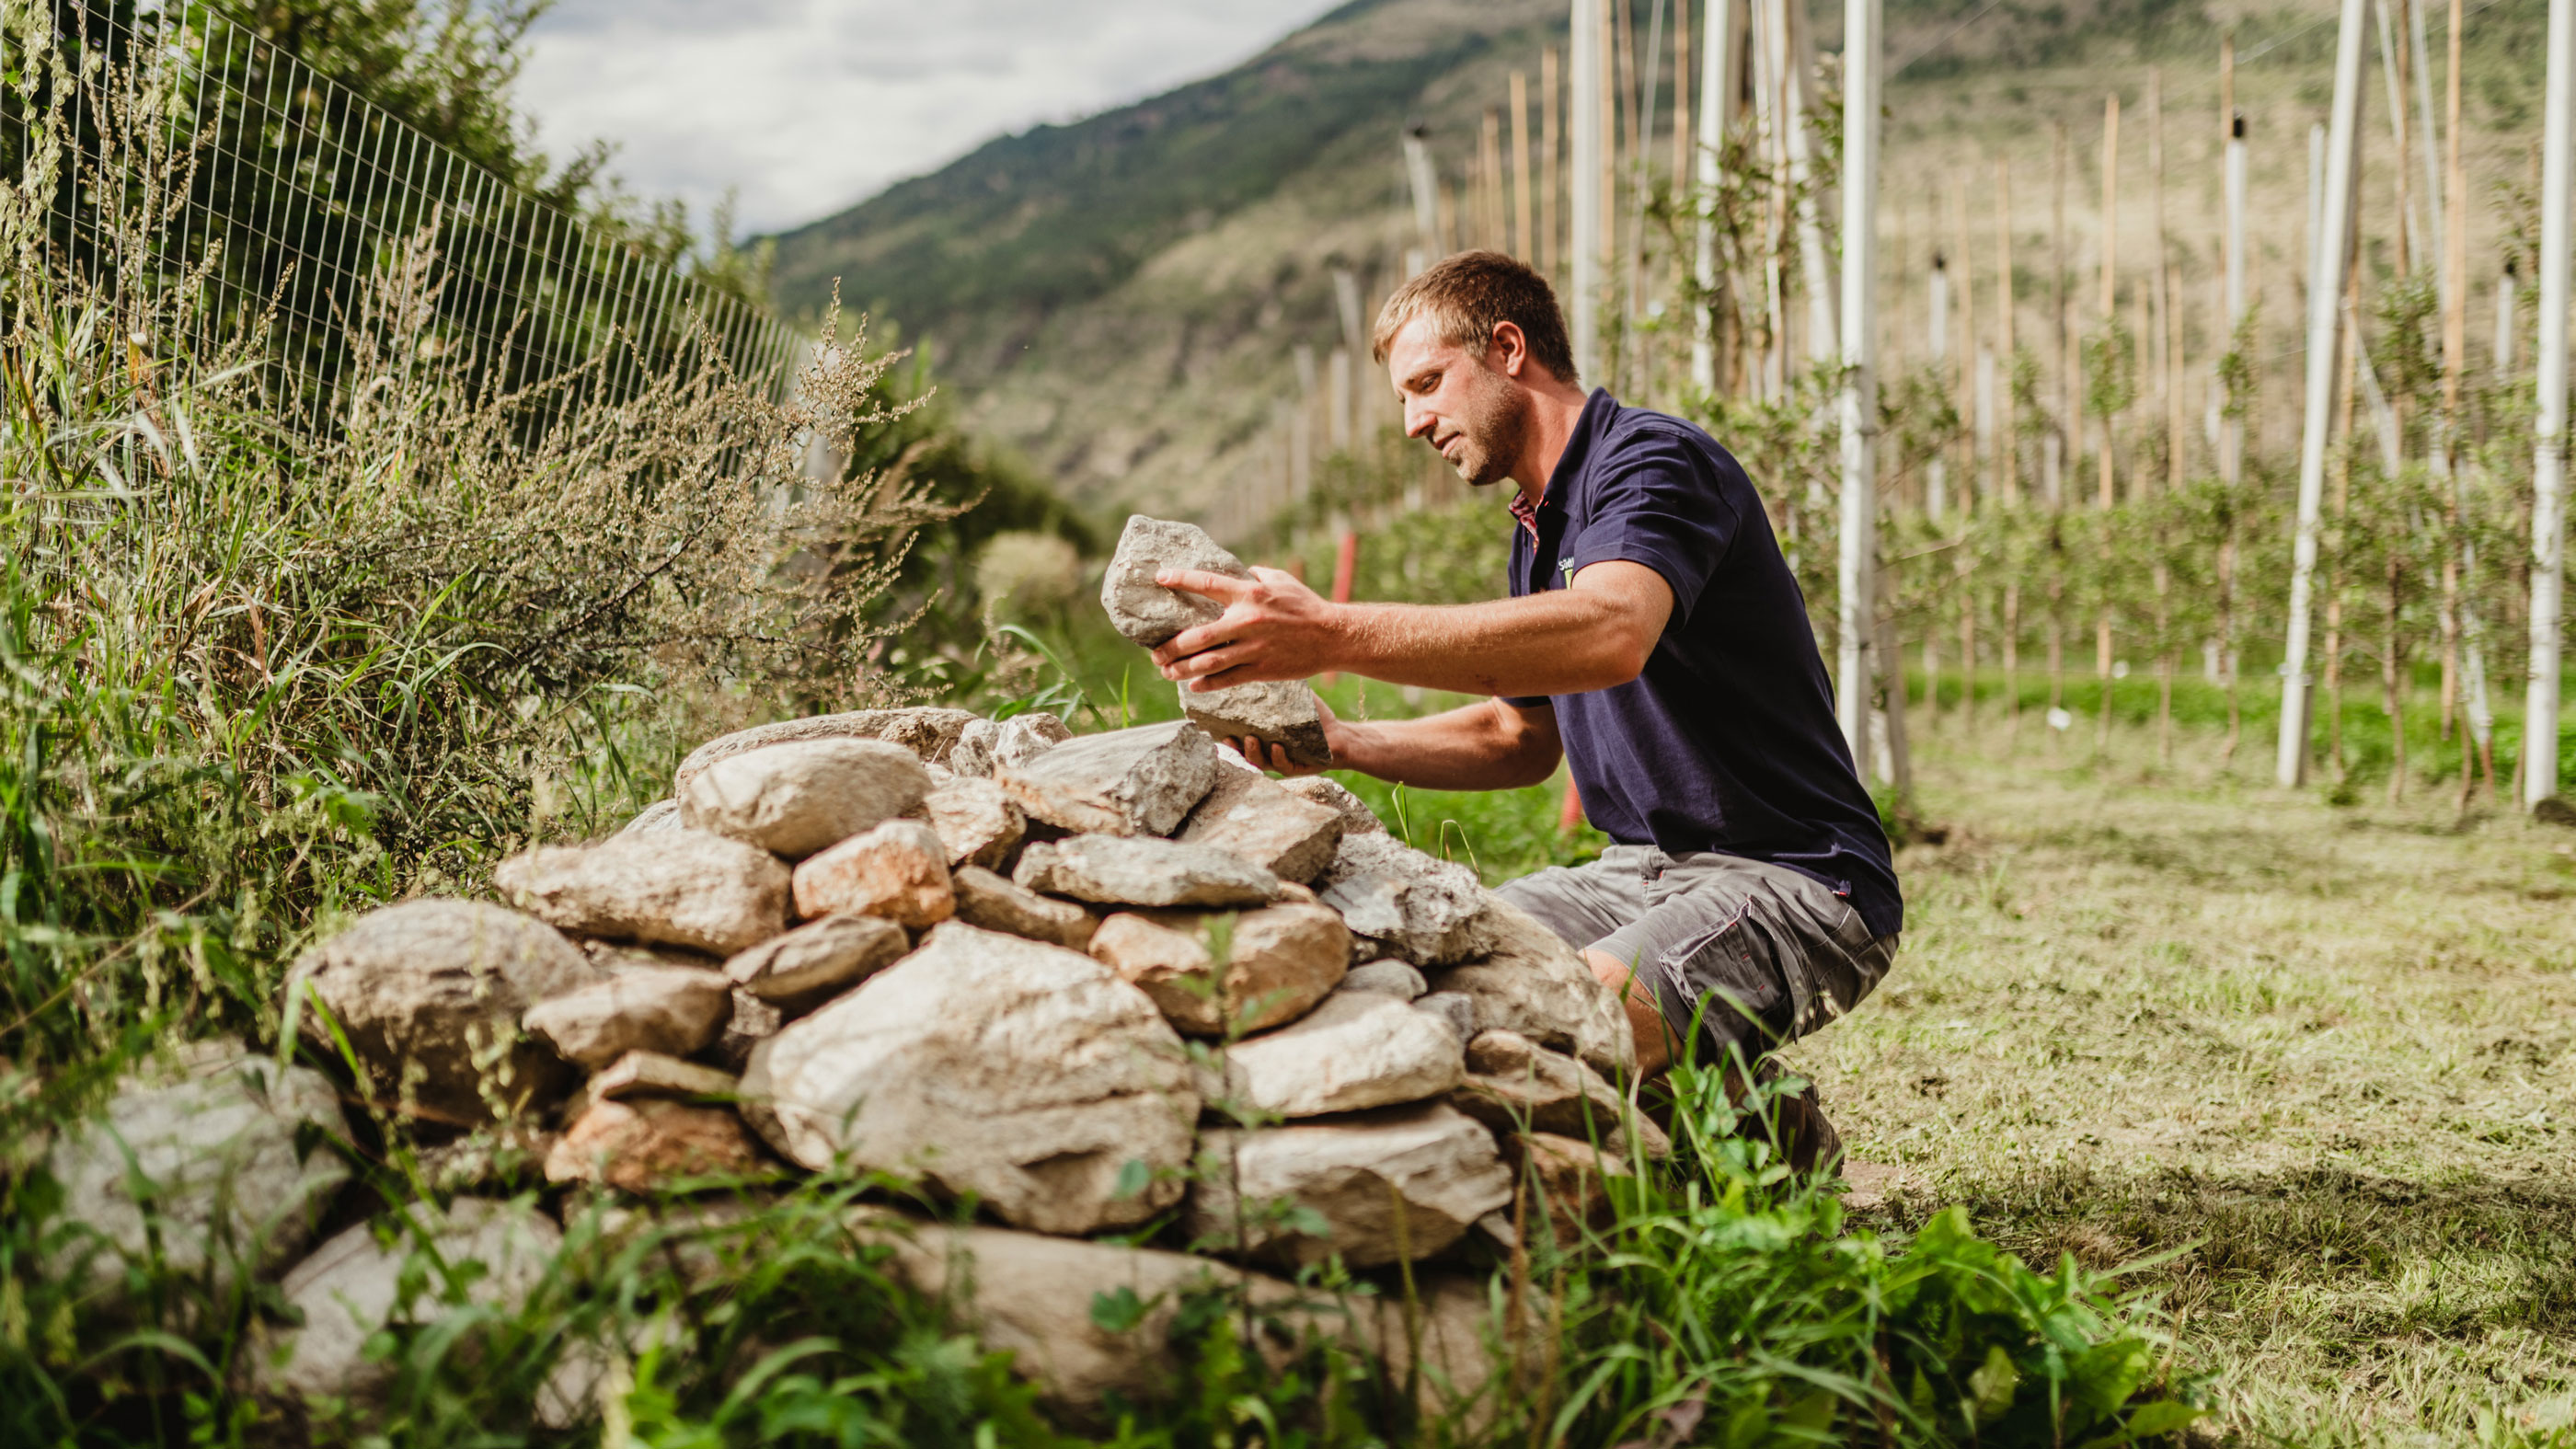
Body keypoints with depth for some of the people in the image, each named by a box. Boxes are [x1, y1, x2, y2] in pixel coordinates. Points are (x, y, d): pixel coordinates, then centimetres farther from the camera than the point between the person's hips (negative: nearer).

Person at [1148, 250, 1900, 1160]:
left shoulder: (1654, 461, -15)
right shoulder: (1541, 524, 17)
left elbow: (1612, 633, -37)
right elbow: (1522, 738, 24)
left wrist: (1335, 635, -43)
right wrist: (1338, 743, 7)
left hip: (1794, 886, -10)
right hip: (1642, 872, 10)